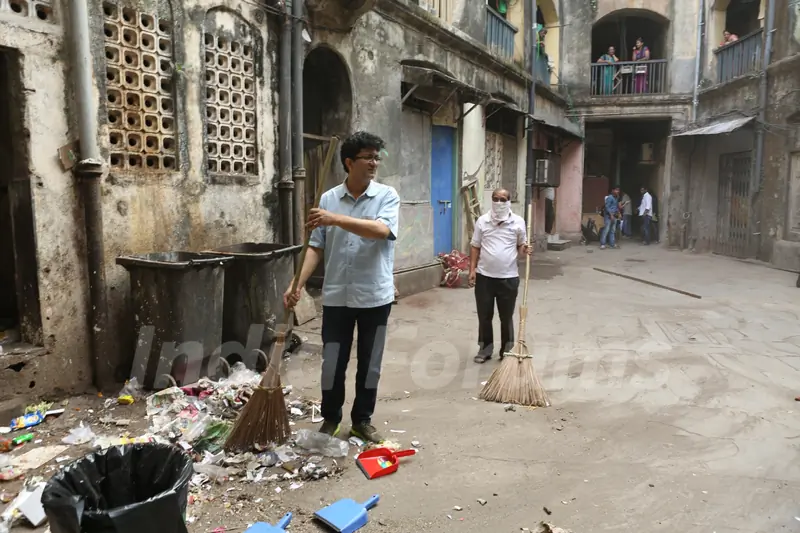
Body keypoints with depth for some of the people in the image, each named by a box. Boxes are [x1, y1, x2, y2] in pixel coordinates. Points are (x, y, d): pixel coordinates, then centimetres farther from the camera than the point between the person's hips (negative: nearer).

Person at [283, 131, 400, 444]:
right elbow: (316, 247, 4)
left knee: (370, 363, 11)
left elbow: (381, 230, -22)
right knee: (332, 363, 9)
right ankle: (330, 419, 29)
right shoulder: (328, 198, 3)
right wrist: (299, 285, -5)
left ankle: (362, 421, 29)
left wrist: (336, 219, -28)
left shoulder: (387, 195, -3)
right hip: (336, 296, 1)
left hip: (375, 296, -1)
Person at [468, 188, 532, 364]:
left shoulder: (518, 222, -1)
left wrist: (525, 249, -16)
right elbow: (475, 247, 5)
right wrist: (472, 269, -2)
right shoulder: (482, 221, 1)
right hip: (484, 276, 1)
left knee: (506, 317, 10)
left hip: (508, 278, -1)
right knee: (484, 316, 10)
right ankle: (485, 349, 26)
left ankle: (507, 350, 25)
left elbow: (521, 246, 7)